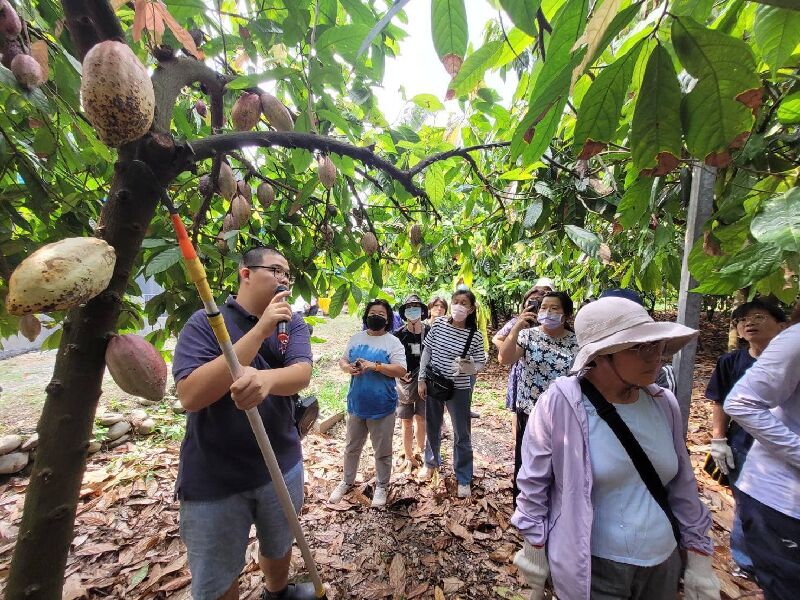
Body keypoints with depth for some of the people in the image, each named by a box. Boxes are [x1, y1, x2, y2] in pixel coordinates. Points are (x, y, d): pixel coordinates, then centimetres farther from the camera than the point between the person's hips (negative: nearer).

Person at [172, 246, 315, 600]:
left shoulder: (293, 323, -3)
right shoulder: (205, 322, -13)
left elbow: (302, 373, -19)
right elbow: (190, 395, -26)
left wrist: (266, 379, -43)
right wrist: (260, 331, -31)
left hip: (281, 465, 4)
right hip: (214, 478, -3)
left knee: (279, 547, 28)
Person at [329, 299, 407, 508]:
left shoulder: (393, 342, -10)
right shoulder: (356, 338, 5)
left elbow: (401, 370, -16)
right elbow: (342, 360, 11)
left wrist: (375, 365, -25)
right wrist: (348, 367, -12)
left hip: (381, 406, -4)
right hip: (356, 404, 4)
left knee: (382, 451, 12)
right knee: (352, 447, 22)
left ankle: (381, 487, 34)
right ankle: (347, 481, 43)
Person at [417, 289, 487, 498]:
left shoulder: (475, 336, -12)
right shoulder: (438, 324, -7)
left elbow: (480, 365, -7)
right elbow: (427, 352, -1)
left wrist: (467, 367, -29)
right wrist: (422, 379, -2)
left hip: (459, 389, -2)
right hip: (433, 384, 3)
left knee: (462, 435, 10)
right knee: (432, 428, 21)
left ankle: (464, 479, 31)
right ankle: (431, 462, 48)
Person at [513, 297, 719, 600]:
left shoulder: (664, 404, -6)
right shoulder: (560, 404, -24)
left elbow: (682, 487, 6)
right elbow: (533, 484, -13)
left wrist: (699, 557, 10)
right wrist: (534, 551, -6)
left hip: (663, 565, 6)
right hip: (590, 569, -5)